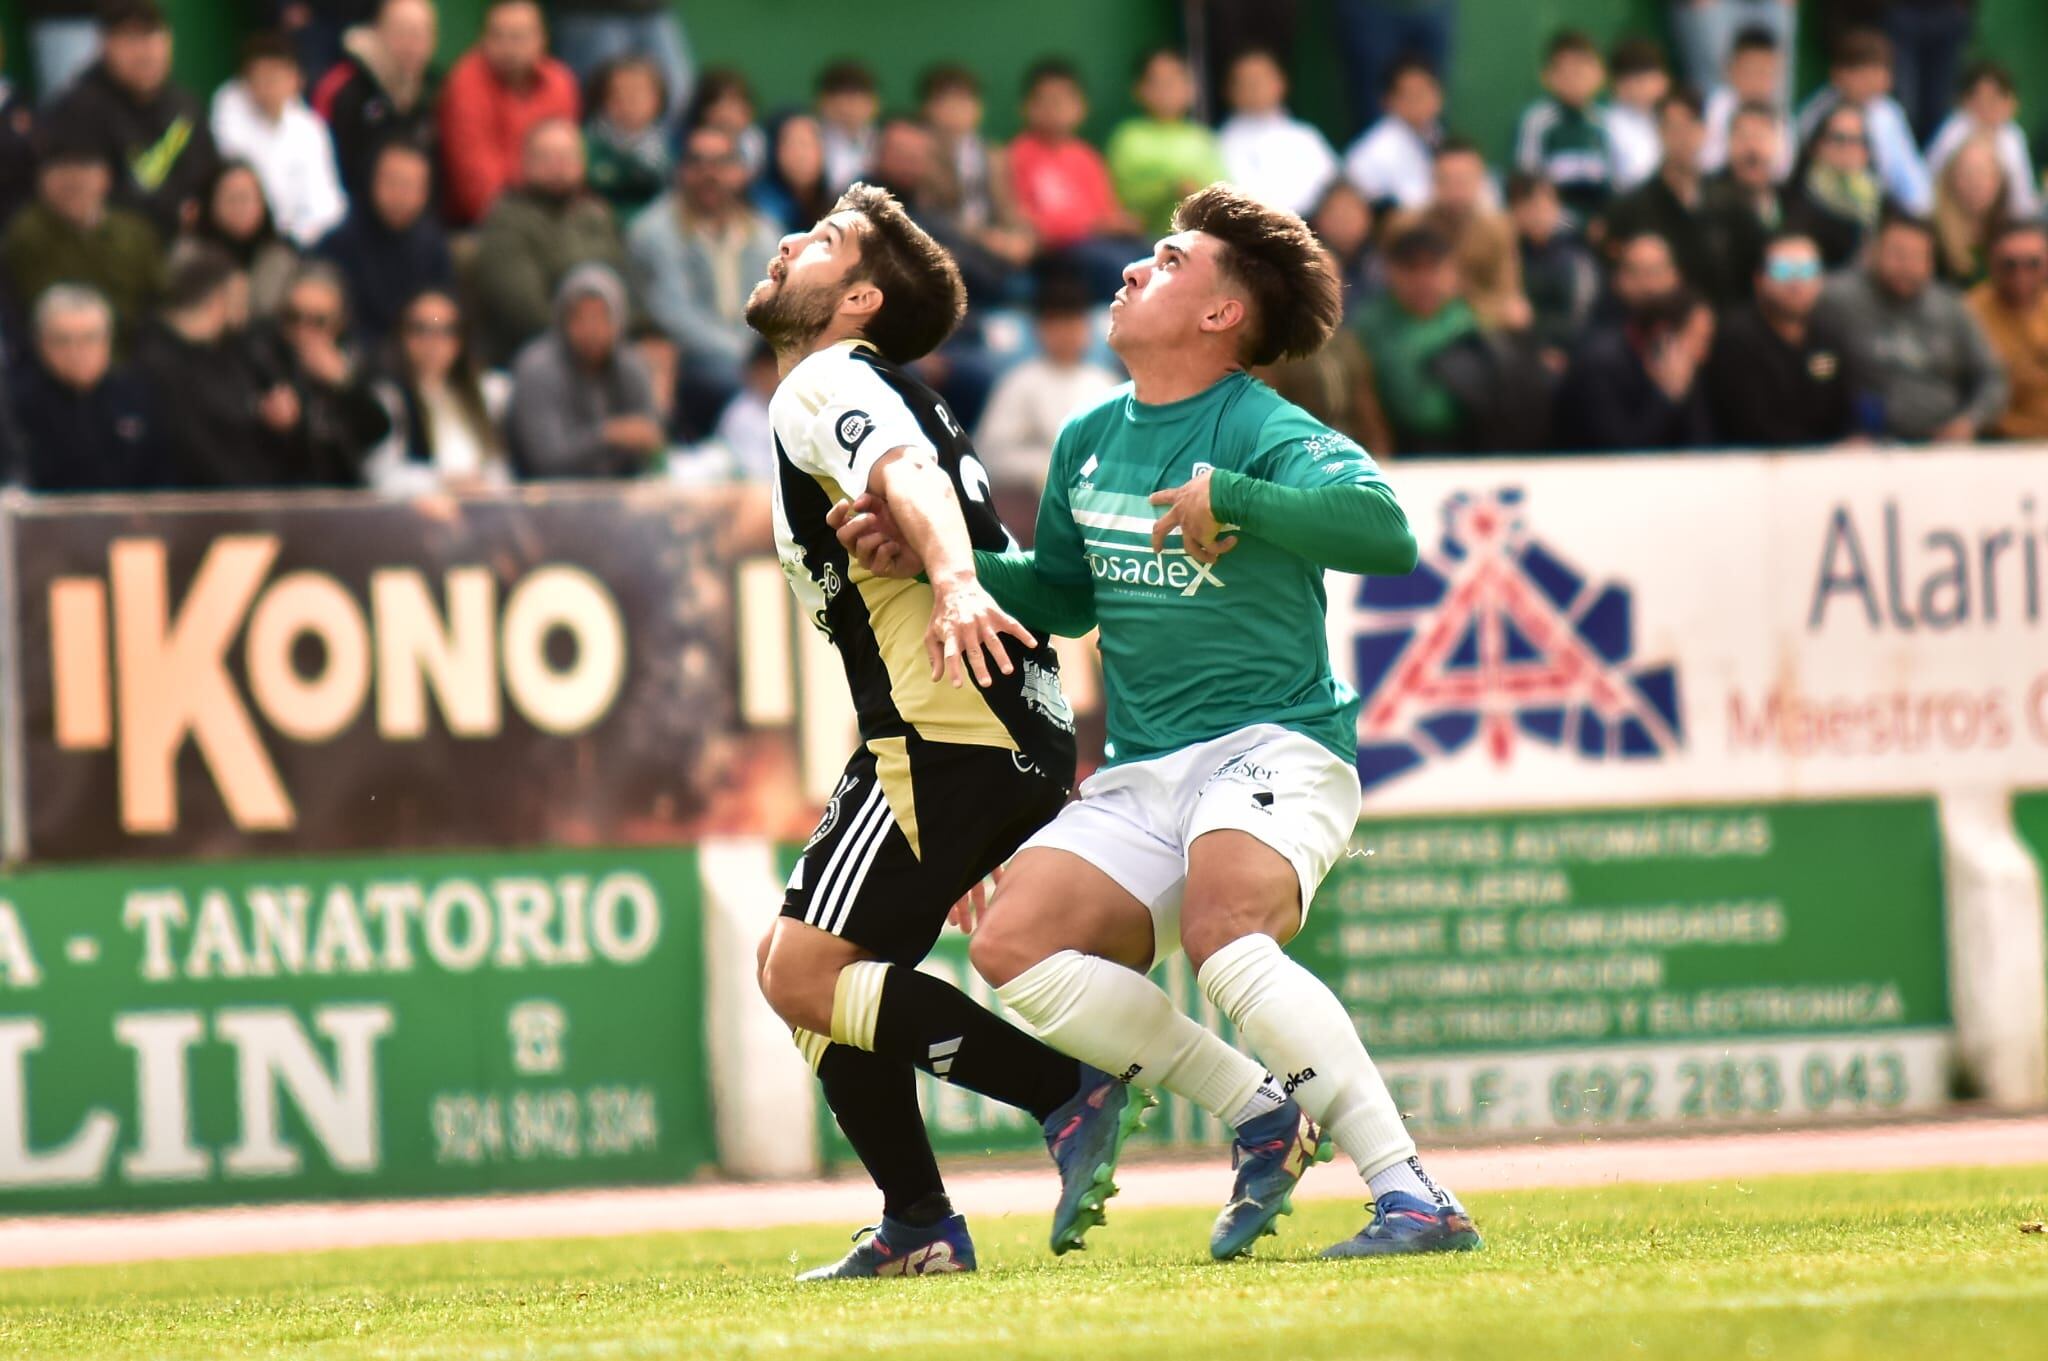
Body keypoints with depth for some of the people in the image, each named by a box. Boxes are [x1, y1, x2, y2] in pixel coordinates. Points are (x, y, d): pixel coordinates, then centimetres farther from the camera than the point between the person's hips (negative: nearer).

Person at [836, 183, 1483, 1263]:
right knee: (1013, 942, -14)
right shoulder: (1088, 441, 15)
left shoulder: (1264, 432, -8)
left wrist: (1226, 497, -30)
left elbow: (1380, 526, -26)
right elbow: (1063, 596, 30)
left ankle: (1415, 1200, -34)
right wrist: (932, 561, 16)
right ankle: (1260, 1115, -2)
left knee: (1224, 936, -35)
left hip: (1275, 744, -7)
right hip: (1143, 779, 8)